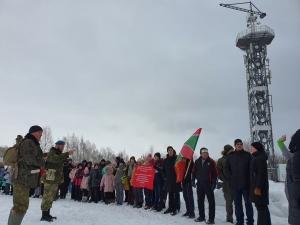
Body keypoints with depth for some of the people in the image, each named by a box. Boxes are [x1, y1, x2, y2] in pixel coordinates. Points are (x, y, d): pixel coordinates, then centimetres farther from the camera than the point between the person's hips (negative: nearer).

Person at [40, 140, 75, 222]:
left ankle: (47, 214, 20)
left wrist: (62, 177, 19)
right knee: (47, 197, -9)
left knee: (51, 197, 13)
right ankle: (44, 216, -4)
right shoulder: (51, 153, -8)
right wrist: (67, 154, -38)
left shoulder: (59, 154, 22)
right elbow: (55, 159, -32)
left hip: (55, 180, 10)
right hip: (49, 179, -10)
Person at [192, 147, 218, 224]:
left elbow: (215, 173, -6)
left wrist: (214, 183, -11)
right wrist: (193, 180, 5)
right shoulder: (197, 161, 4)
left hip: (208, 183, -4)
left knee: (211, 201, -2)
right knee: (200, 201, 11)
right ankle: (201, 216, 23)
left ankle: (211, 218, 3)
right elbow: (194, 171, 11)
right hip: (199, 183, 4)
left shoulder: (211, 161, -6)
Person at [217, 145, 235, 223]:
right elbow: (219, 172, 0)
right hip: (227, 184, -2)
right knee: (229, 202, 4)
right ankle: (229, 218, 14)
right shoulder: (221, 160, 4)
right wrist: (225, 180, -9)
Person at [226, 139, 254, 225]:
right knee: (237, 202, 9)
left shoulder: (247, 155, 0)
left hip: (246, 183, -2)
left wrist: (249, 179, -8)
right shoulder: (230, 155, 6)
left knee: (248, 202, 5)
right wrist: (230, 178, 1)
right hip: (235, 183, 2)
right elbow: (227, 167, 9)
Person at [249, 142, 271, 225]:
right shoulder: (257, 158, 16)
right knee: (263, 206, 14)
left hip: (259, 187, -10)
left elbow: (262, 174, -20)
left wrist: (258, 187, -23)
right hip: (258, 186, 10)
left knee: (260, 207, -8)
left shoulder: (260, 158, -14)